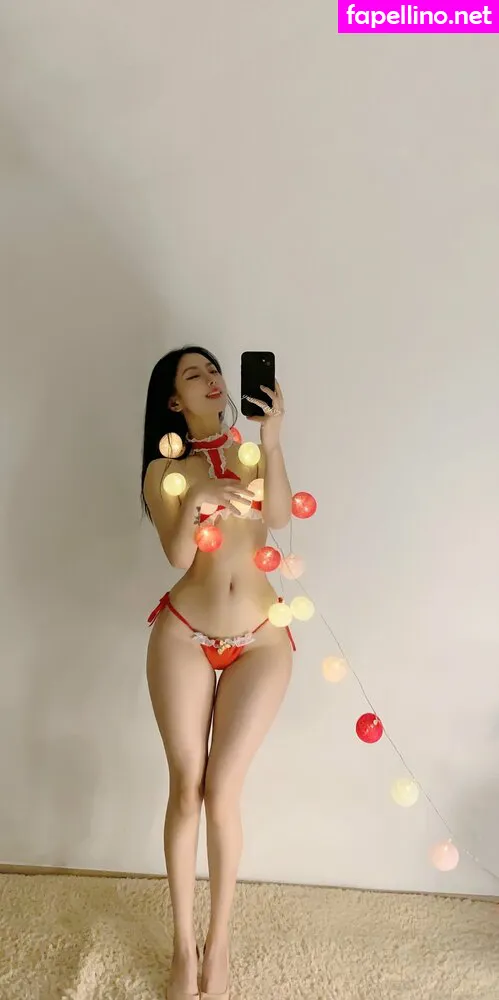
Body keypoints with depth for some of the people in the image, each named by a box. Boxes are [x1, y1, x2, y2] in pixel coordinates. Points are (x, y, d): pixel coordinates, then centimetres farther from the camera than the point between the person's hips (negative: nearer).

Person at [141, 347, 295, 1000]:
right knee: (186, 789, 5)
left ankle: (219, 941, 24)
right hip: (183, 635, 0)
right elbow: (178, 556, -9)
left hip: (259, 641, 0)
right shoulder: (163, 468, 3)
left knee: (222, 792, 2)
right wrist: (197, 497, -27)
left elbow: (279, 516, -11)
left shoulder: (252, 448, 7)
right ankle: (183, 945, 24)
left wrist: (272, 441, -24)